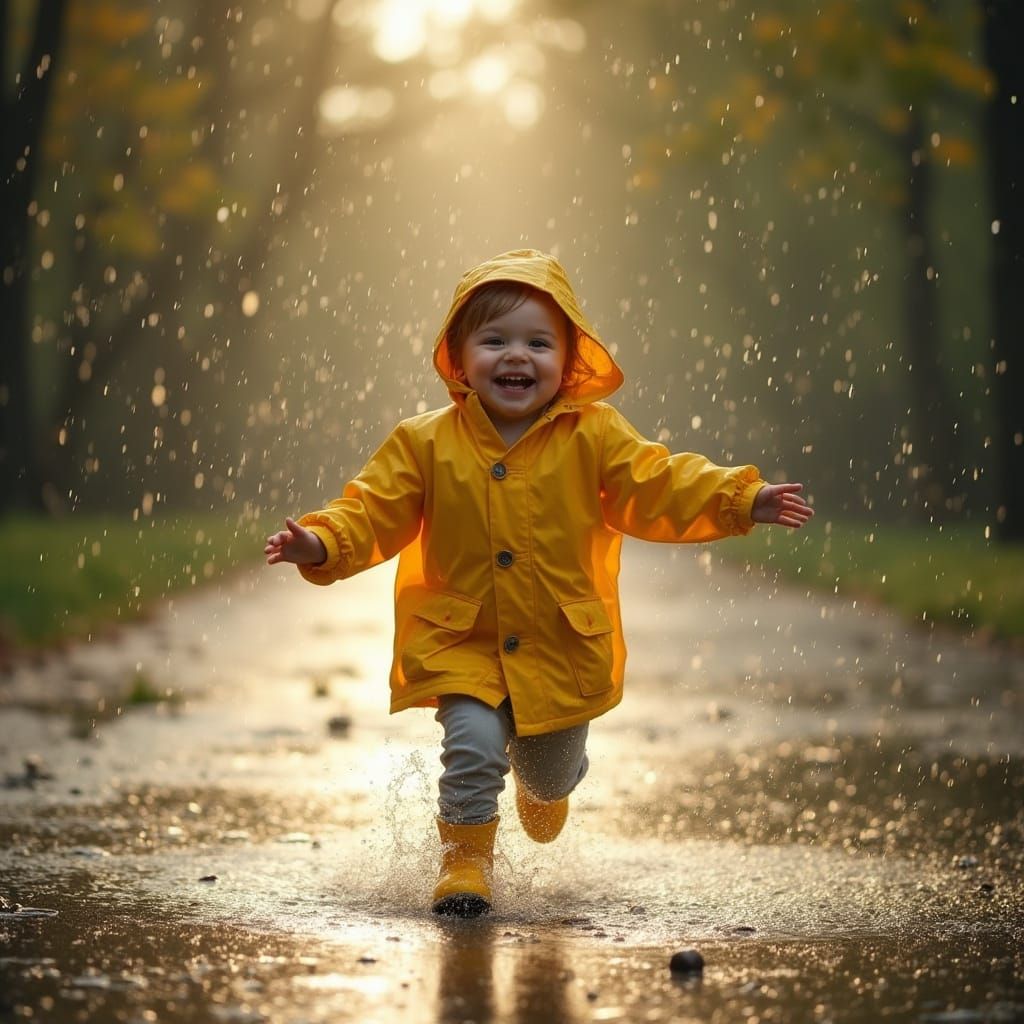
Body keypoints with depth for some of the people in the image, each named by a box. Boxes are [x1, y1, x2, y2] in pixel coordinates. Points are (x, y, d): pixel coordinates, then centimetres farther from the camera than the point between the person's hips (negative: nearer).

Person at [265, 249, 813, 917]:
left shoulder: (594, 437, -7)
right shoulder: (426, 444, -7)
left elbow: (661, 488, -8)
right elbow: (375, 513, -6)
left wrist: (746, 501, -20)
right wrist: (322, 543, -24)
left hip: (563, 649, 2)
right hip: (463, 644, -1)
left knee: (552, 774, 18)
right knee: (473, 743, -24)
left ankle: (544, 780, 57)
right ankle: (466, 858, 0)